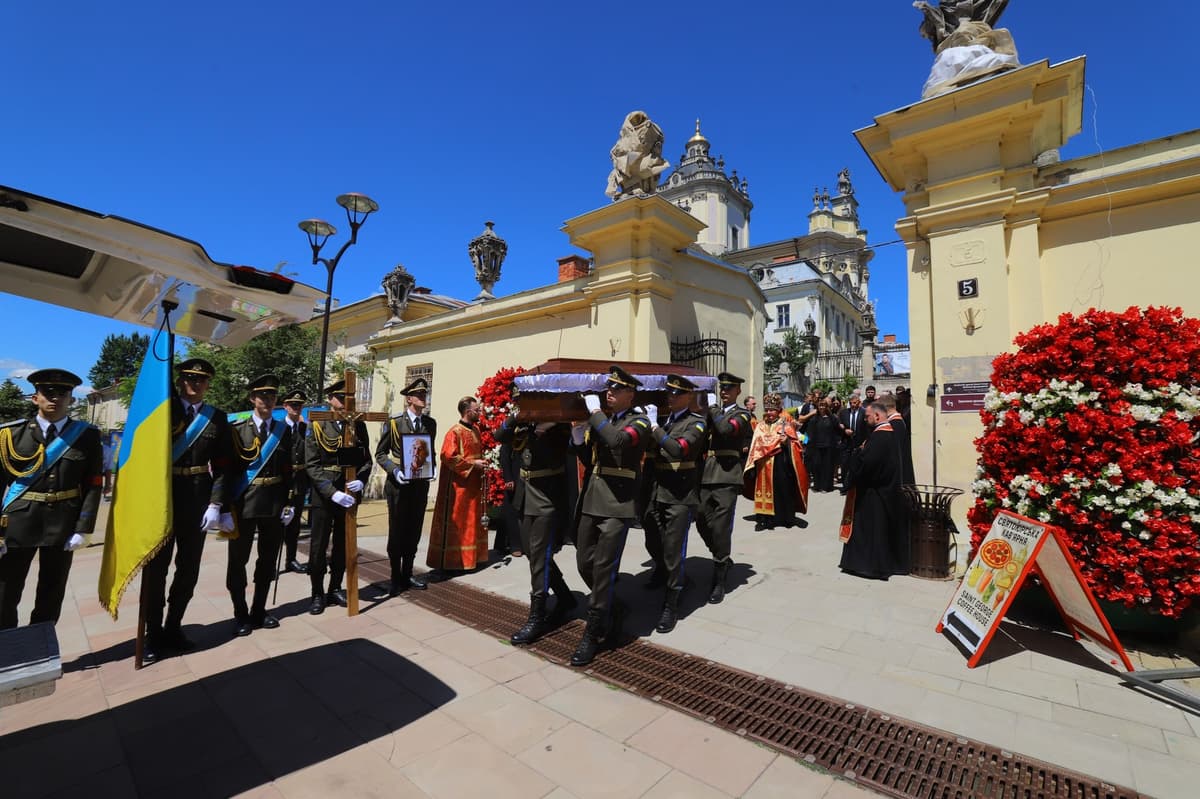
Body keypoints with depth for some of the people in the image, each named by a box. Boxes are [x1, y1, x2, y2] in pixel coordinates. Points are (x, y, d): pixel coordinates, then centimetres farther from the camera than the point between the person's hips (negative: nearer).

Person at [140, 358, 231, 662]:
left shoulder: (218, 418, 2)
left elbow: (222, 466, -1)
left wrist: (216, 504, -6)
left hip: (198, 501, 1)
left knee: (189, 567, 10)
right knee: (156, 567, 7)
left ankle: (173, 628, 26)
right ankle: (153, 635, 21)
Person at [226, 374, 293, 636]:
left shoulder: (283, 430, 7)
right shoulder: (238, 429, -2)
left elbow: (288, 469, 6)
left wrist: (289, 503, 1)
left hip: (275, 503, 3)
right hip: (244, 503, -3)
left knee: (268, 559, 12)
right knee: (239, 559, 7)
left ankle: (259, 611, 27)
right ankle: (240, 614, 23)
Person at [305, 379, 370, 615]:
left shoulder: (358, 425, 4)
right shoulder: (317, 426, -5)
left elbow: (366, 460, 5)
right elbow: (312, 465, -10)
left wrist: (360, 480, -14)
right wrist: (333, 492, -20)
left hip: (350, 494, 3)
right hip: (323, 495, -3)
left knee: (343, 545, 13)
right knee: (319, 546, 6)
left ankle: (335, 589, 28)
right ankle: (317, 594, 21)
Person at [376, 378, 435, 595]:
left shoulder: (430, 423, 8)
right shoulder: (393, 422, -3)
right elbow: (380, 453, -1)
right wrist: (395, 470, -16)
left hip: (420, 485, 4)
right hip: (398, 485, -4)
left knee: (414, 532, 11)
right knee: (397, 532, 5)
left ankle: (407, 575, 26)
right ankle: (396, 579, 19)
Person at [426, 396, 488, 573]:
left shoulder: (475, 430, 10)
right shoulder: (455, 432, -15)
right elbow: (449, 457, -20)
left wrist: (481, 463, 6)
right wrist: (472, 464, -19)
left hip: (473, 484, 9)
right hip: (459, 485, -9)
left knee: (472, 521, 14)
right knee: (456, 523, -1)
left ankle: (471, 555, 24)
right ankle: (452, 559, 9)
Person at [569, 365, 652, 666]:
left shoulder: (639, 421, -4)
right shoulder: (601, 420, 14)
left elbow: (617, 440, -26)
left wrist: (594, 412, -17)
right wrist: (578, 436, 1)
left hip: (617, 503, -7)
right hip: (590, 500, 7)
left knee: (603, 568, -2)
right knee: (585, 563, 13)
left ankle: (592, 635, 14)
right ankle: (610, 614, 37)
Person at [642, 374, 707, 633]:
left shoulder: (697, 422, -8)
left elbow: (678, 449, -25)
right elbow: (651, 453, 14)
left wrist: (655, 428, -20)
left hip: (680, 495, -6)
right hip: (656, 492, 6)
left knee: (673, 550, -1)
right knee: (652, 543, 21)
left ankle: (671, 605, 16)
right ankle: (663, 570, 52)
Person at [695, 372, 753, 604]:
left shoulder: (742, 413, 3)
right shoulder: (712, 412, 19)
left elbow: (726, 429, -19)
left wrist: (712, 407, -6)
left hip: (727, 477, -5)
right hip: (706, 475, 6)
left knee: (720, 527, -6)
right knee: (702, 522, 8)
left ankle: (719, 581, 8)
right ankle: (724, 561, 33)